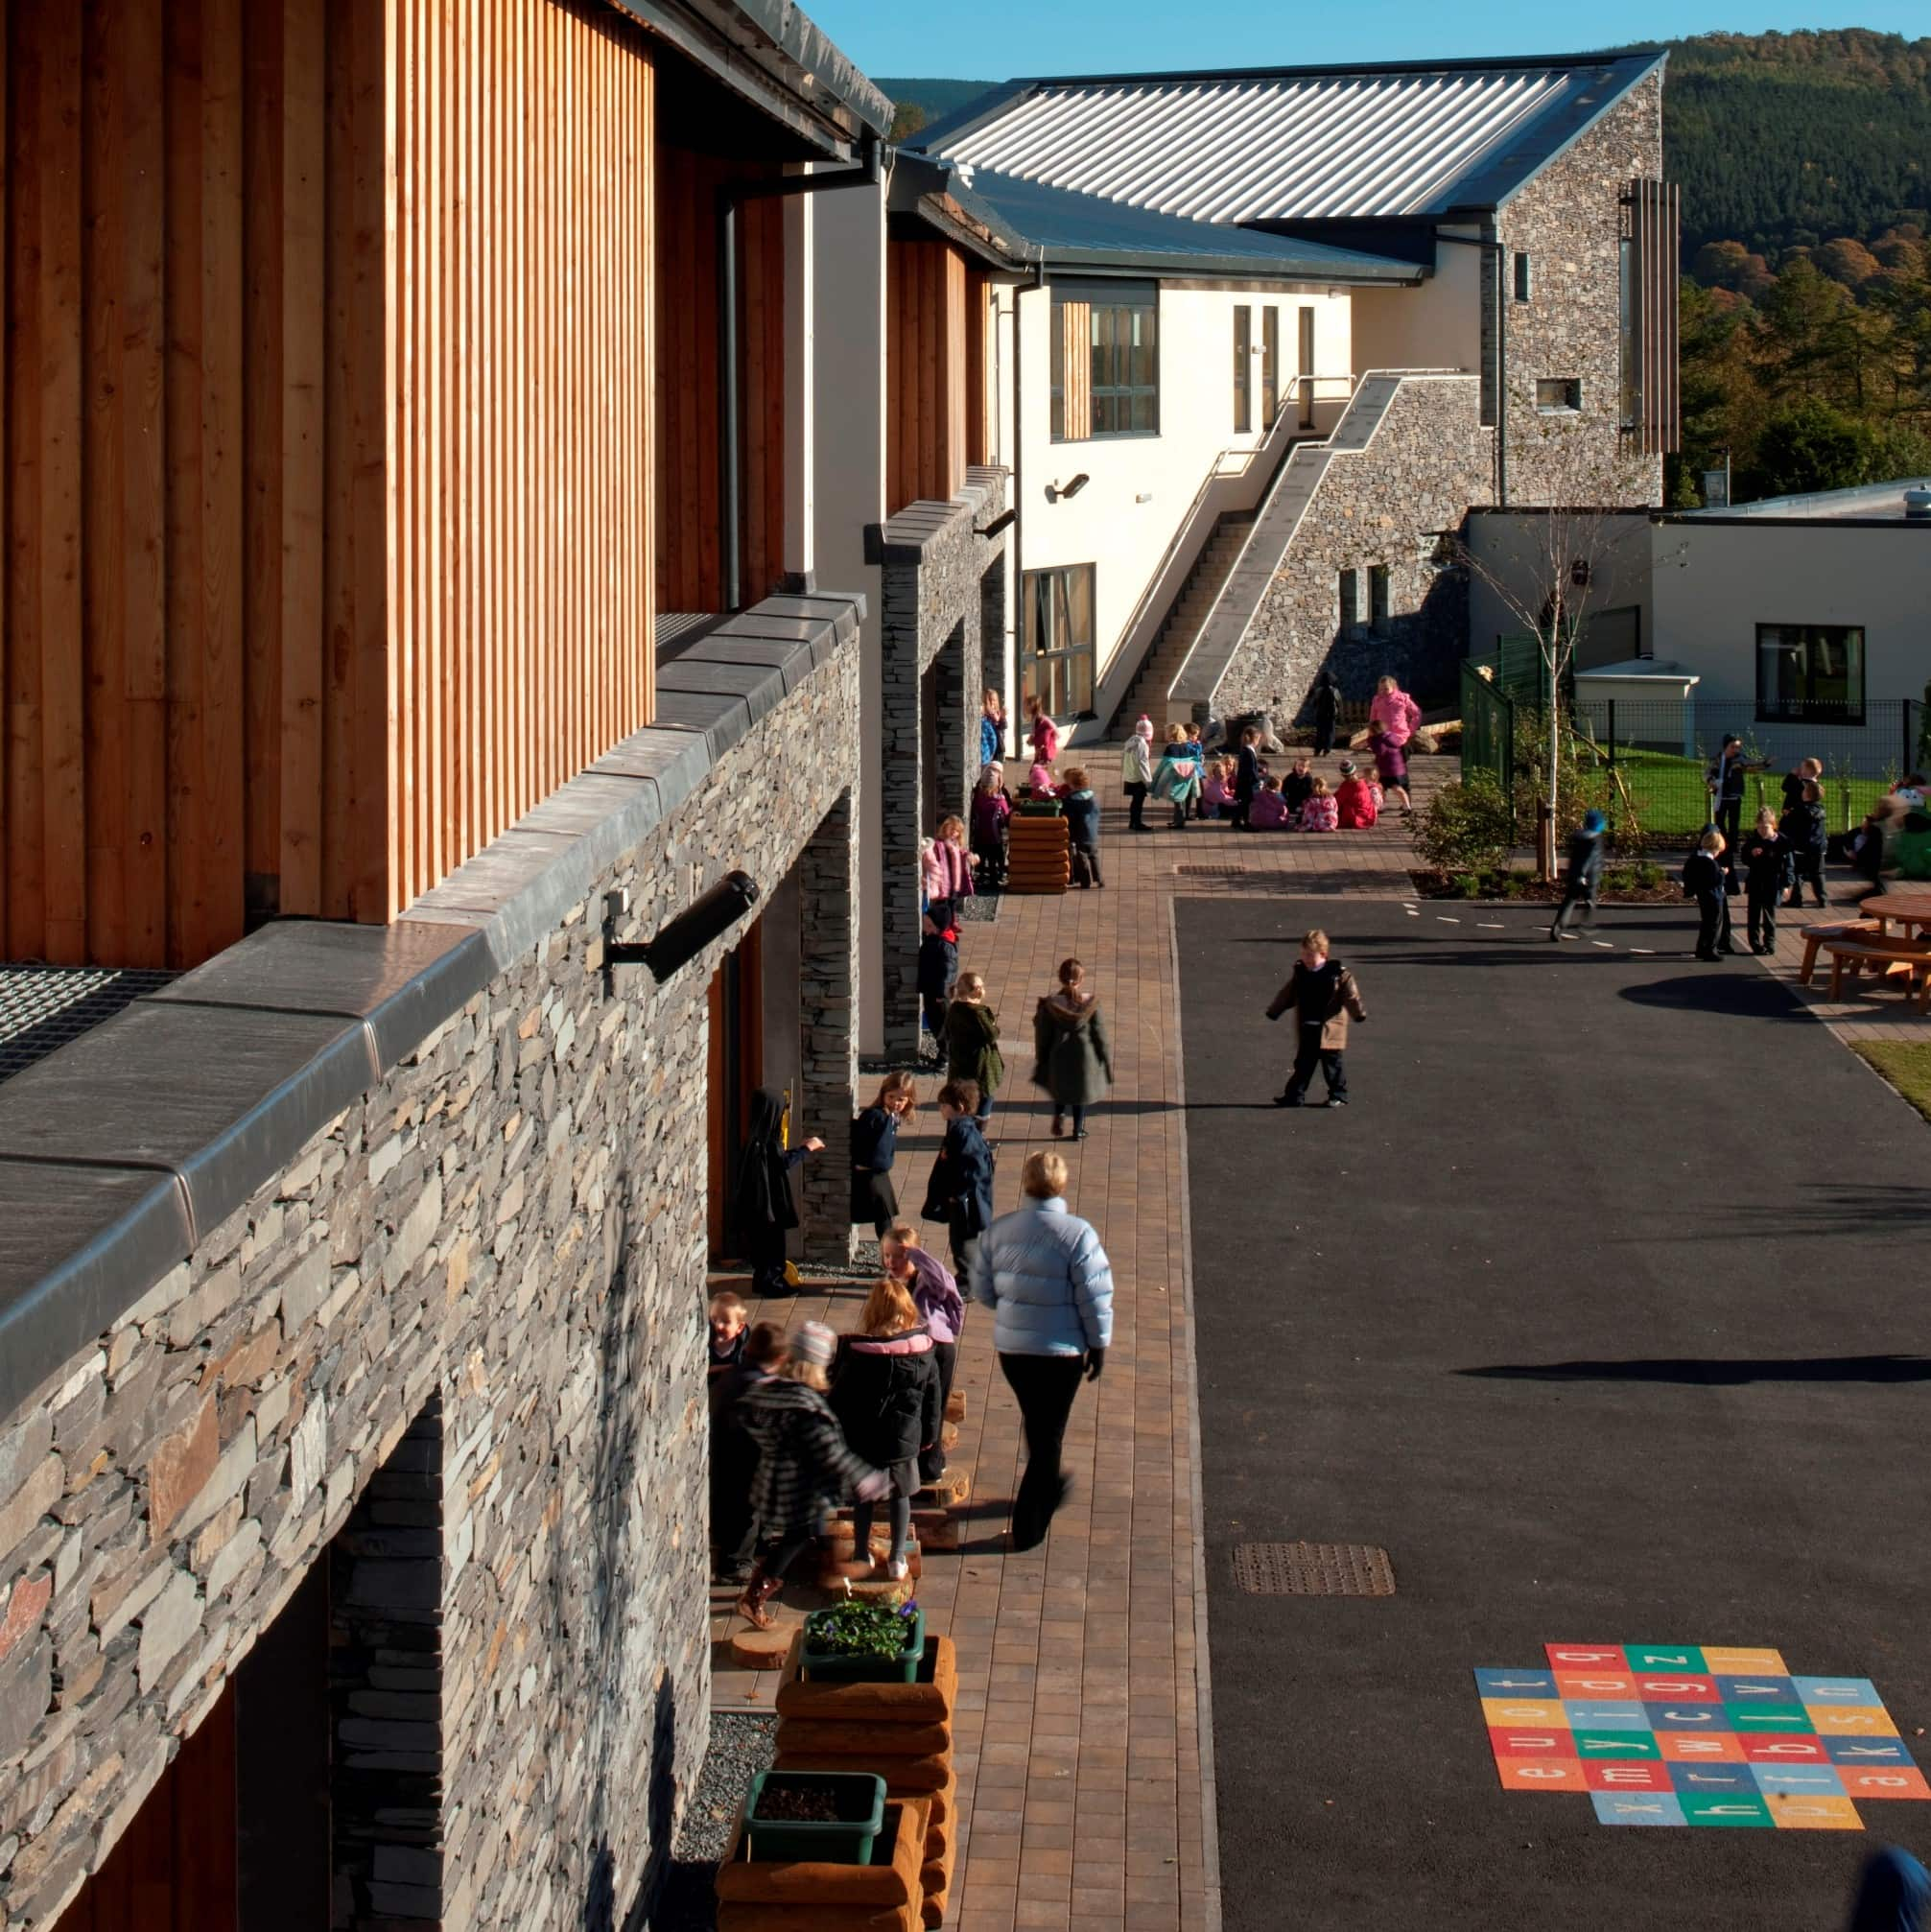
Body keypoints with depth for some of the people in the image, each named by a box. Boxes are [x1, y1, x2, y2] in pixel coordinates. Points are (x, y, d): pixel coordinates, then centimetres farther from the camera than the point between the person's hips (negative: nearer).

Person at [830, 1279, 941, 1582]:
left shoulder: (856, 1352, -17)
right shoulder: (923, 1351, -7)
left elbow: (839, 1399, -10)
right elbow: (932, 1397, 4)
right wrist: (929, 1435, 16)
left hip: (863, 1440, -2)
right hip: (904, 1439, 2)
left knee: (862, 1496, 15)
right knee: (901, 1495, 16)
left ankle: (861, 1554, 24)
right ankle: (897, 1558, 18)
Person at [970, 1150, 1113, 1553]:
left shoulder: (998, 1230, -3)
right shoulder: (1077, 1234, -17)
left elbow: (982, 1290, 5)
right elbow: (1095, 1297, -14)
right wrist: (1099, 1345, 0)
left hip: (1010, 1347, 4)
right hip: (1061, 1350, -4)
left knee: (1037, 1425, 26)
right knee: (1048, 1433, 8)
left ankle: (1047, 1486, 48)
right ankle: (1027, 1526, 9)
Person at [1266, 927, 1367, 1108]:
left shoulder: (1338, 974, -9)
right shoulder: (1299, 973, 7)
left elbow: (1351, 995, -13)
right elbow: (1287, 995, 17)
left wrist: (1359, 1012, -23)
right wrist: (1274, 1011, 23)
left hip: (1328, 1030, -4)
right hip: (1306, 1030, 4)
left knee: (1333, 1063, 3)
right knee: (1303, 1063, 8)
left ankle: (1338, 1095, 13)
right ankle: (1295, 1095, 12)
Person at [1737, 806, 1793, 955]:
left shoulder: (1781, 842, -10)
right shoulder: (1752, 841, 0)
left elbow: (1787, 864, -5)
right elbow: (1745, 860, 6)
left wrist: (1786, 884, -7)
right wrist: (1751, 854, -16)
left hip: (1773, 886, -3)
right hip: (1755, 884, 3)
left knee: (1769, 915, 6)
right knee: (1754, 914, 4)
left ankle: (1769, 943, 15)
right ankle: (1755, 943, 11)